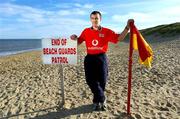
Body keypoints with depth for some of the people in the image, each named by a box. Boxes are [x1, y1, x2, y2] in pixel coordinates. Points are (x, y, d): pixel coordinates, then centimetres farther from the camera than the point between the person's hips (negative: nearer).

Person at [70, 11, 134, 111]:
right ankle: (102, 100, 19)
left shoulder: (106, 31, 1)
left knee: (102, 81, 5)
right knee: (91, 80, -2)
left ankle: (97, 101, 30)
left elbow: (119, 38, -2)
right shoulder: (86, 31, 7)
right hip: (90, 58, 2)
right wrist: (75, 38, -10)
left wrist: (127, 27, -12)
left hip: (101, 58, -1)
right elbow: (79, 42, 12)